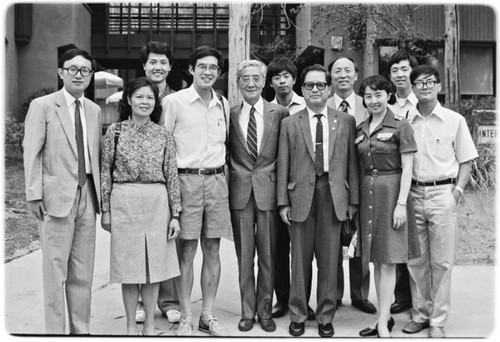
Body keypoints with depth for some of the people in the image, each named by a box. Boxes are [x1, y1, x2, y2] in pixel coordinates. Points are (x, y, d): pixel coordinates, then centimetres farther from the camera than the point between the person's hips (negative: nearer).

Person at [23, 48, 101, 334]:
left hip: (87, 196, 5)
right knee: (55, 269, 1)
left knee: (83, 272, 11)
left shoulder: (95, 110, 13)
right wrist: (34, 194, -11)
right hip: (57, 196, -5)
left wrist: (101, 192, 7)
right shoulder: (42, 106, -1)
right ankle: (55, 331, 13)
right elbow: (32, 153, -5)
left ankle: (81, 329, 22)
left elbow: (96, 155, 13)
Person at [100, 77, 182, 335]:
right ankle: (131, 326, 21)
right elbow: (106, 172, 4)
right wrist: (105, 209, 2)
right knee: (128, 265, 6)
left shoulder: (163, 135, 4)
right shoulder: (115, 131, 2)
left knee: (154, 264, 7)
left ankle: (150, 325, 22)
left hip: (157, 203, 1)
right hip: (124, 202, -1)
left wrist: (175, 214, 0)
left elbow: (171, 175, 3)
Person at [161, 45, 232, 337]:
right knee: (187, 250, 0)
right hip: (186, 180, -4)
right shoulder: (174, 101, -2)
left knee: (212, 250, 8)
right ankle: (186, 318, 12)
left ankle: (208, 315, 19)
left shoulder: (223, 104, 12)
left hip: (217, 181, 4)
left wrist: (221, 169, 12)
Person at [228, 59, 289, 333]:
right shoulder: (230, 115, 3)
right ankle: (247, 311, 21)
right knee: (244, 256, 8)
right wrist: (231, 178, -1)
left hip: (268, 190, 0)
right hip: (239, 191, 1)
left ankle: (265, 310, 22)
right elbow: (226, 153, 9)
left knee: (268, 255, 7)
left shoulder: (279, 113, 2)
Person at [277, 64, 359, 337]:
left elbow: (352, 163, 7)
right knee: (300, 260, 7)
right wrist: (283, 202, 0)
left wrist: (353, 200, 3)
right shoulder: (289, 123, 6)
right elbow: (283, 166, 4)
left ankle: (326, 317, 20)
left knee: (329, 261, 6)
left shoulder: (346, 121, 8)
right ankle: (298, 316, 21)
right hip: (301, 195, 0)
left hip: (334, 196, 1)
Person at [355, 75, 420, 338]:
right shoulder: (361, 129, 11)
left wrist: (401, 203, -15)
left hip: (391, 193, -6)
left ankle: (383, 322, 3)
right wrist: (357, 198, 7)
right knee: (377, 261, 10)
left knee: (387, 260, -3)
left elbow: (407, 169, -9)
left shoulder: (401, 126, -5)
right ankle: (385, 317, 21)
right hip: (367, 195, 6)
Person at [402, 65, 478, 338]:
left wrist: (457, 191, -7)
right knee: (415, 259, 9)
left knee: (441, 262, 2)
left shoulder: (454, 120, 1)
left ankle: (438, 321, 14)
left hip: (442, 194, -2)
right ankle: (420, 314, 24)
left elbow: (466, 161, 4)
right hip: (413, 194, 3)